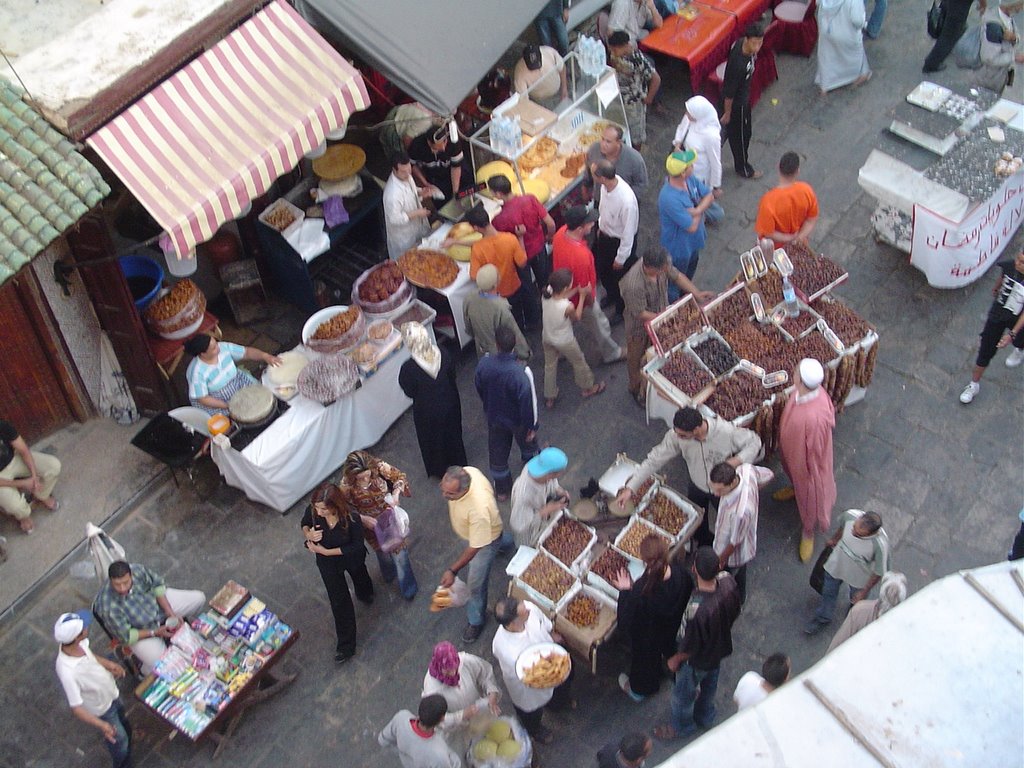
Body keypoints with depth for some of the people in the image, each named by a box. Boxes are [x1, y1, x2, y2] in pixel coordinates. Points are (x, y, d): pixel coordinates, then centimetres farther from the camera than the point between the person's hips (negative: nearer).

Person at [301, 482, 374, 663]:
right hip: (327, 562, 1)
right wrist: (308, 534, -30)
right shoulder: (313, 511, -32)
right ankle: (346, 645, 26)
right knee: (339, 600, 8)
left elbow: (357, 546, -27)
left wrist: (326, 551, -30)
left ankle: (365, 593, 72)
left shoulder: (351, 517, -40)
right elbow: (304, 524, -7)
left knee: (359, 576, 34)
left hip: (351, 557, -1)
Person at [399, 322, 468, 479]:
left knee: (432, 440, 25)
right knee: (453, 433, 30)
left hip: (427, 412, -3)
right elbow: (452, 376, -4)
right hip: (450, 404, 3)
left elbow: (409, 392, -17)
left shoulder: (409, 369, -34)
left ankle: (439, 470, 49)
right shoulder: (444, 355, -22)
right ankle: (458, 462, 55)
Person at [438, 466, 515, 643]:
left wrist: (453, 570, -37)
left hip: (485, 539, -6)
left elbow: (475, 547, -38)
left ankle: (476, 620, 39)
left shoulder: (479, 510, -52)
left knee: (475, 582, 12)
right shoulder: (467, 472, -34)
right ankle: (507, 543, 76)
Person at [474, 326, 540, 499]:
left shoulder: (484, 363, -24)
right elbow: (529, 402, -26)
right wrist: (532, 426, -9)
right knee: (528, 445, 29)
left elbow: (479, 388, -4)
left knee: (497, 454, 23)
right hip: (518, 420, -2)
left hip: (494, 418, 3)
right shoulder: (521, 372, -37)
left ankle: (502, 490, 41)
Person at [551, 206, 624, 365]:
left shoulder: (561, 232, -22)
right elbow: (584, 288, -30)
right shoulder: (580, 256, -46)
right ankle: (611, 353, 47)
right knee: (599, 326, 21)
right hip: (581, 299, -7)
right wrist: (591, 301, -10)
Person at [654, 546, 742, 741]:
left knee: (683, 694, 25)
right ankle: (705, 717, 62)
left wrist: (676, 660, -7)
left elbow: (690, 646, -27)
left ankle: (682, 727, 52)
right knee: (709, 685, 34)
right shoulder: (728, 581, -29)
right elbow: (735, 613, -6)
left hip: (697, 661, -6)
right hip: (720, 648, 6)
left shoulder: (697, 609, -46)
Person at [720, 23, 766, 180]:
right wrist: (727, 113, -15)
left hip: (742, 95, 8)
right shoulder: (738, 64, -41)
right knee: (741, 133, 15)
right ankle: (744, 168, 39)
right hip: (737, 102, -8)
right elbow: (729, 92, -29)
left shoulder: (740, 43, -16)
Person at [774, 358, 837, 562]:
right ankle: (796, 488, 73)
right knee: (794, 474, 39)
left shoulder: (815, 416, -47)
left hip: (807, 460, -7)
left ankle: (809, 531, 48)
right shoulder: (804, 391, -24)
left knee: (809, 494, 21)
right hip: (791, 448, 7)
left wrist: (811, 473, -12)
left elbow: (816, 450, -29)